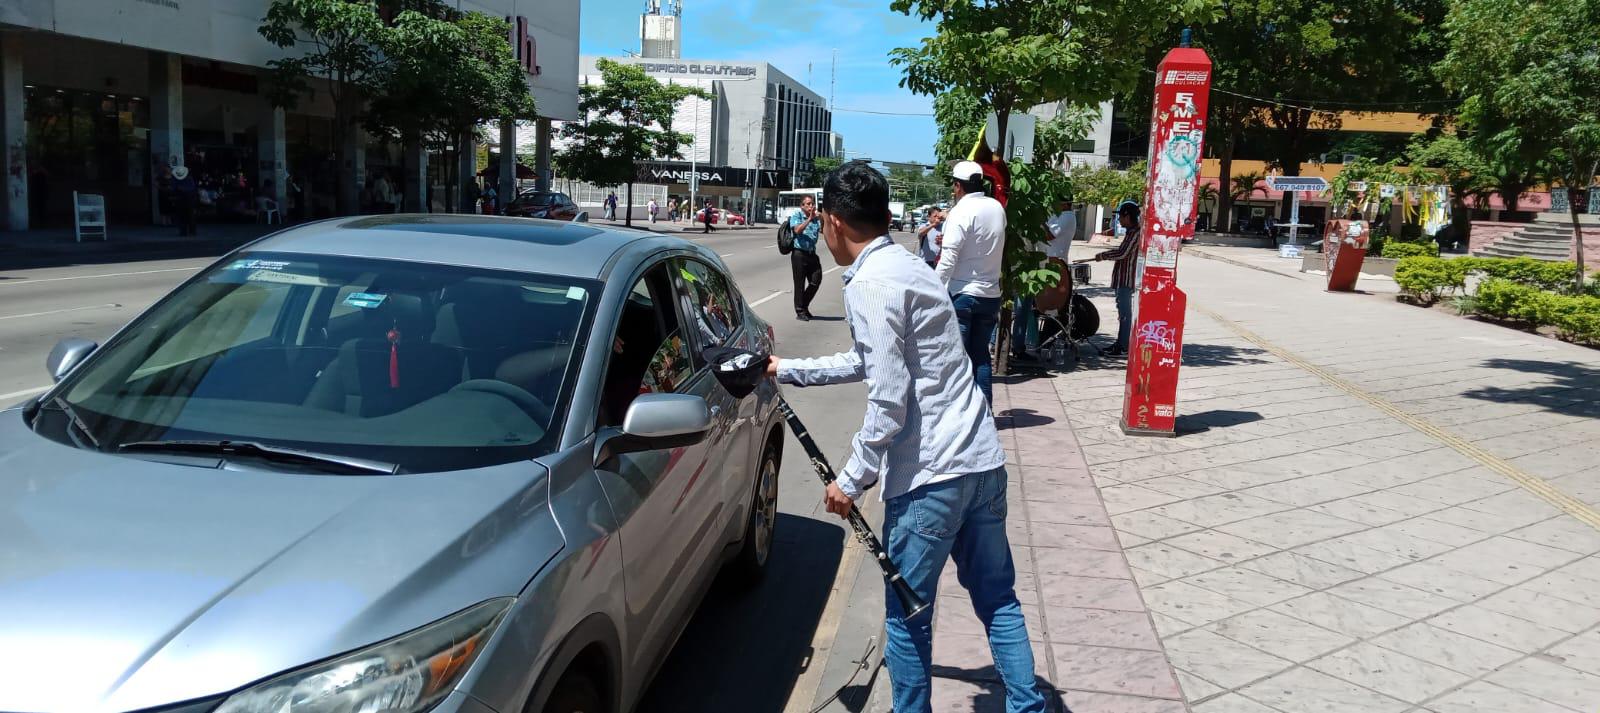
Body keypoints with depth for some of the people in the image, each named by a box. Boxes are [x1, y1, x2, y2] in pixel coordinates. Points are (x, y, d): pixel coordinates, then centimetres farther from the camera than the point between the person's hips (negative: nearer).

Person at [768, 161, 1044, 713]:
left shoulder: (870, 284, -13)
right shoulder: (905, 265, 17)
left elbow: (889, 400, -19)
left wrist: (851, 480, -9)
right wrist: (785, 369, 36)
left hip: (930, 475, -9)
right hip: (984, 461, 9)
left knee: (907, 613, 6)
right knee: (996, 598, 17)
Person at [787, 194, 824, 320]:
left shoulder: (816, 218, 10)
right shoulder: (796, 215, -3)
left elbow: (823, 231, -3)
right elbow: (797, 230, -18)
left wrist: (822, 219, -20)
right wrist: (810, 219, -24)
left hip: (812, 253, 5)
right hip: (799, 253, -5)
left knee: (816, 281, 7)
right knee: (800, 284, 0)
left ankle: (804, 305, 26)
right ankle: (800, 311, 9)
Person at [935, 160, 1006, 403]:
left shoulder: (961, 211, -13)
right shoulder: (997, 208, 7)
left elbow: (948, 258, -18)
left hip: (962, 293, -6)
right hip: (990, 293, 6)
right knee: (981, 354, 14)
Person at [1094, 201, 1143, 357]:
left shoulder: (1135, 233, -17)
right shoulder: (1131, 231, 14)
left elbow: (1122, 253, -23)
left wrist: (1102, 256, -11)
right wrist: (1106, 254, 17)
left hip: (1127, 278, -10)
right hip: (1123, 278, 10)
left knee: (1125, 312, -7)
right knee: (1123, 311, 15)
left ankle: (1123, 347, -5)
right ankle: (1121, 343, 22)